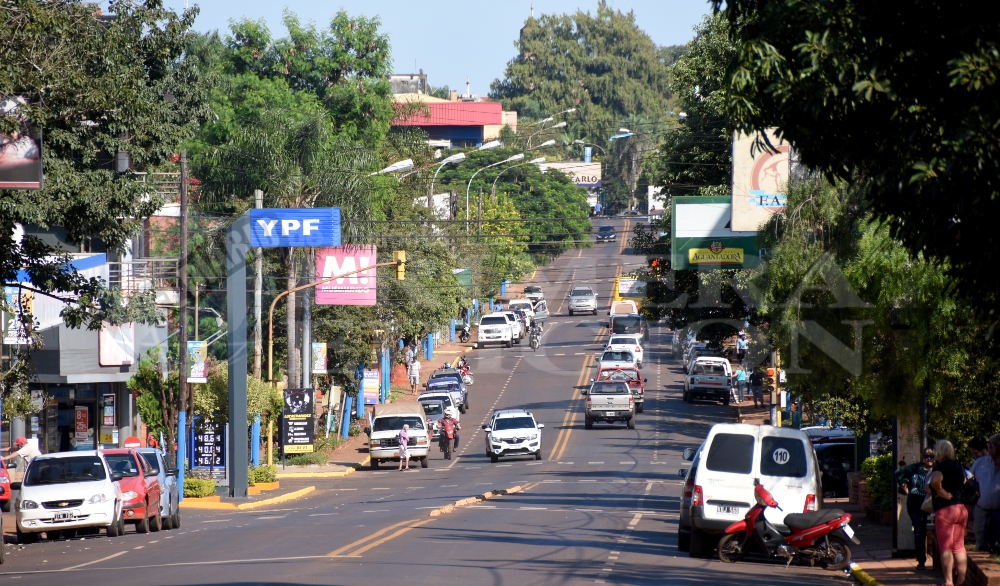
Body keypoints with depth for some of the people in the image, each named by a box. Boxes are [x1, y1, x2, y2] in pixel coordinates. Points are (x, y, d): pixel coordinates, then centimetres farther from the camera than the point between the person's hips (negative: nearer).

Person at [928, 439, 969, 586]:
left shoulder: (941, 467, -13)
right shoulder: (958, 466, 11)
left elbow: (934, 480, -35)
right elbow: (964, 481, 28)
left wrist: (941, 492, -20)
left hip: (945, 510, -7)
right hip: (962, 509, 7)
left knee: (946, 548, -2)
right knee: (959, 547, 11)